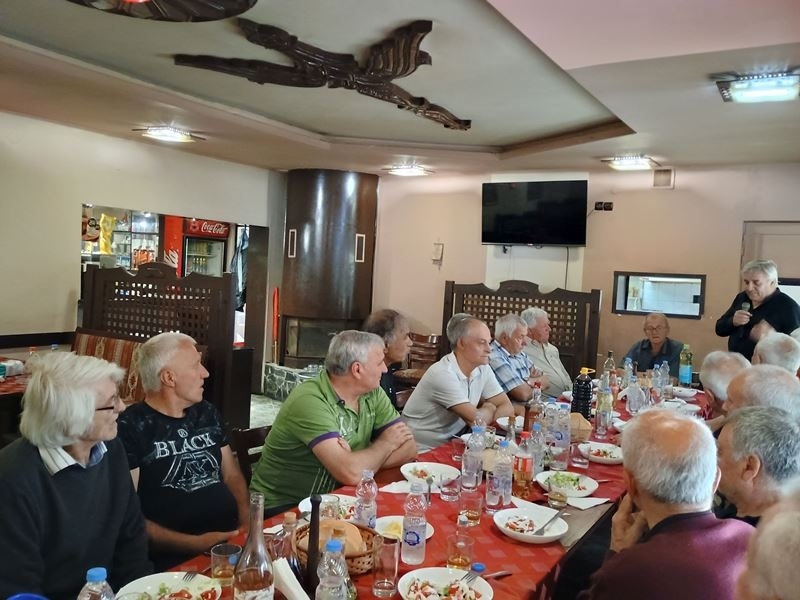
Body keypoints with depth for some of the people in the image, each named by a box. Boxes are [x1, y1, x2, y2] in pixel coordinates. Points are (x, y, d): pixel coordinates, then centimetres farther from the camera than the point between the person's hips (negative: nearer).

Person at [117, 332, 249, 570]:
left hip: (232, 542, 6)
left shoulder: (208, 413, 15)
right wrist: (194, 543, -16)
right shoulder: (131, 428, -6)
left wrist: (248, 524, 1)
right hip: (176, 558, -6)